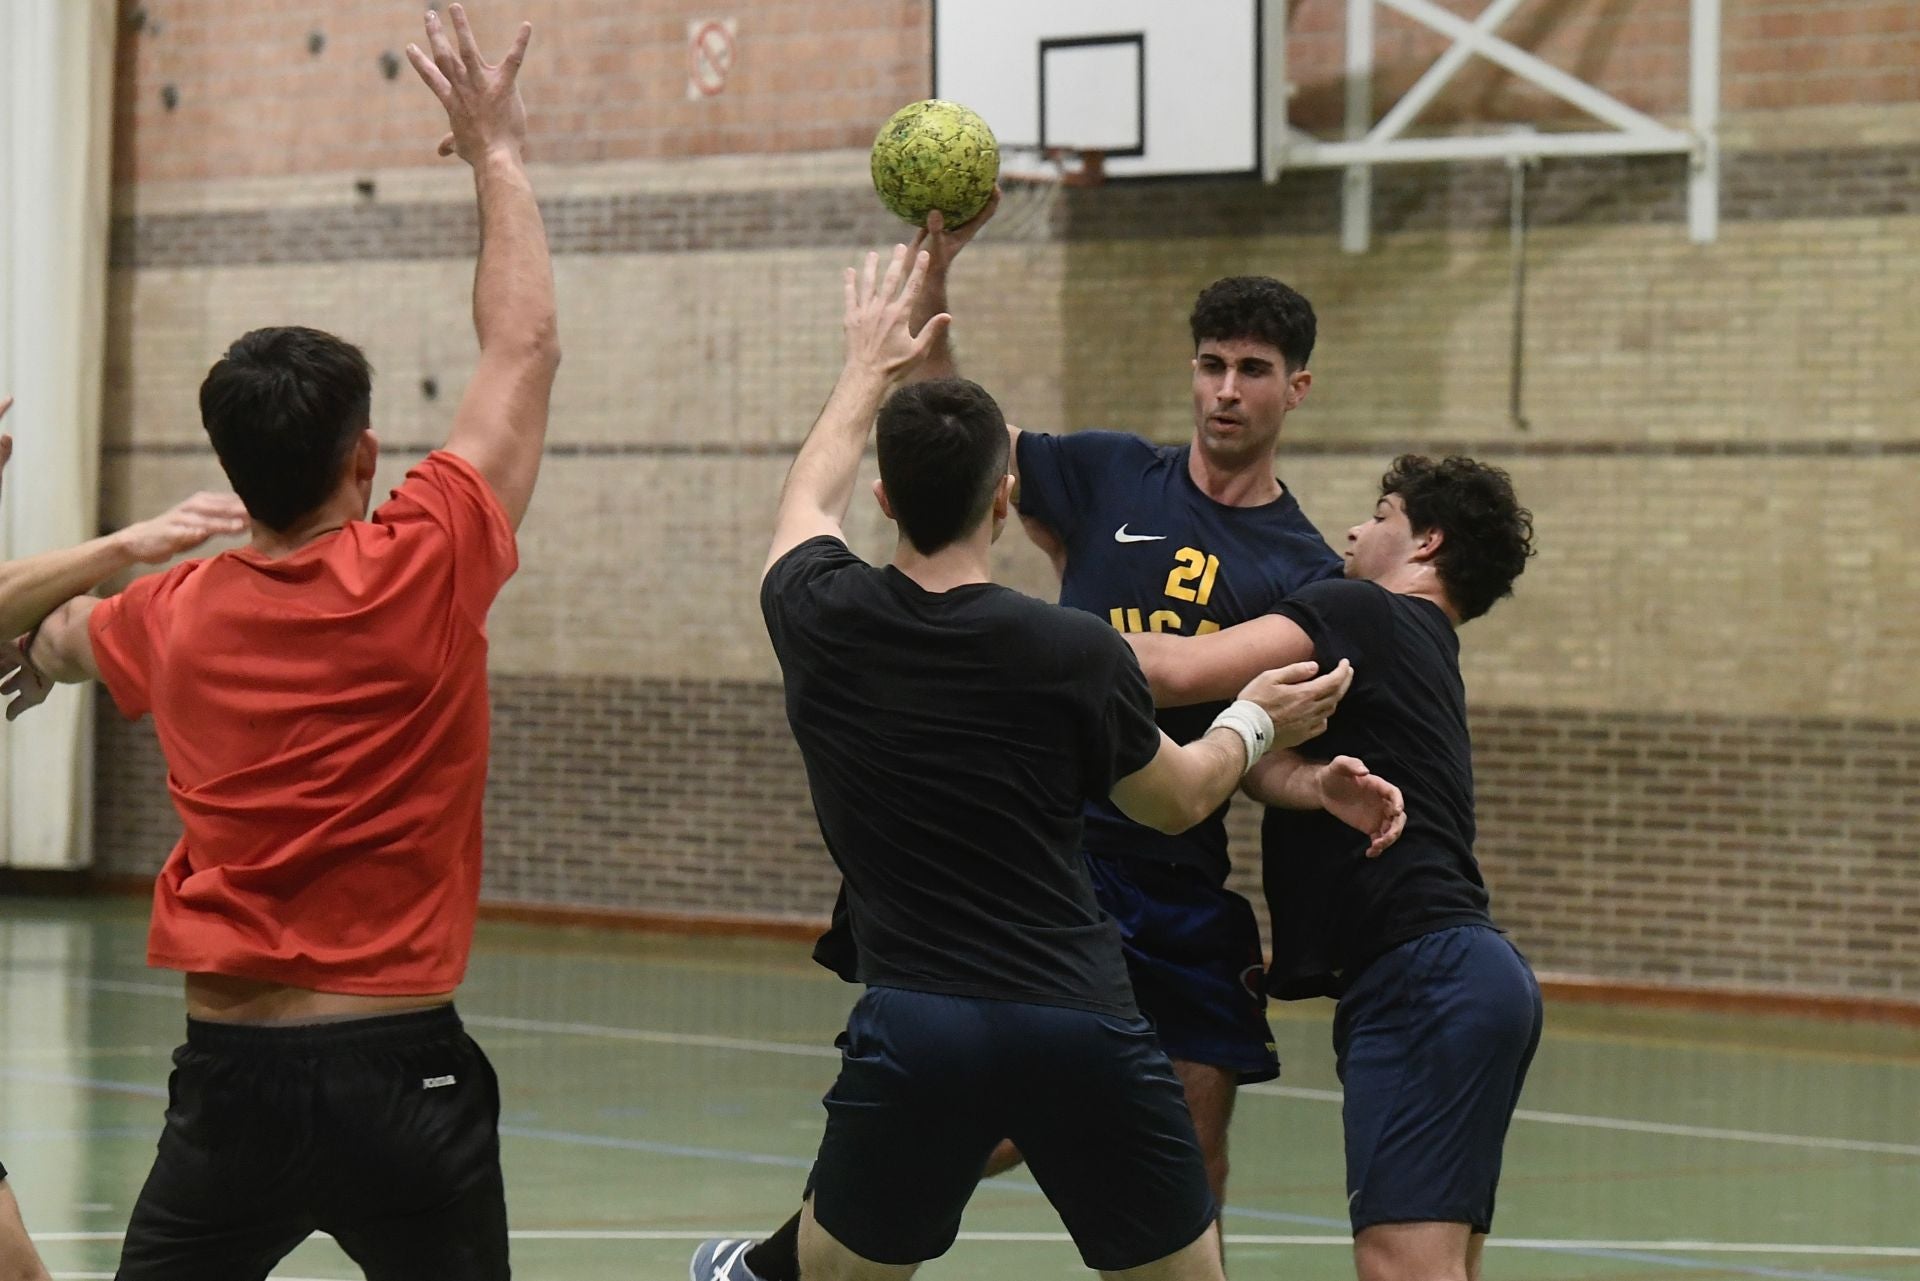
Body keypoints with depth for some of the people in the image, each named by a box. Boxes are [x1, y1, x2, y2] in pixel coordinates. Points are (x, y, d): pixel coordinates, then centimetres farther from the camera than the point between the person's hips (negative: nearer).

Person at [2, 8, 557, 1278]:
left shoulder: (174, 616, 4)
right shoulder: (421, 574, -9)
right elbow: (524, 350, 1)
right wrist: (498, 155, 13)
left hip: (228, 1076, 3)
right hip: (400, 1073, -3)